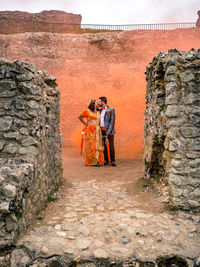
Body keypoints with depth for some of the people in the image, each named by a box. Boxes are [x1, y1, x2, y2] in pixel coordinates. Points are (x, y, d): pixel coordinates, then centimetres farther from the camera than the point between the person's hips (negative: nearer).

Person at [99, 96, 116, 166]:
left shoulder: (111, 110, -7)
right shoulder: (100, 110, 12)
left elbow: (112, 122, -12)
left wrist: (108, 132, -18)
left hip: (109, 131, -5)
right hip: (102, 131, 5)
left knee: (111, 146, -1)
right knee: (104, 146, 7)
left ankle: (112, 161, 9)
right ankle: (106, 160, 16)